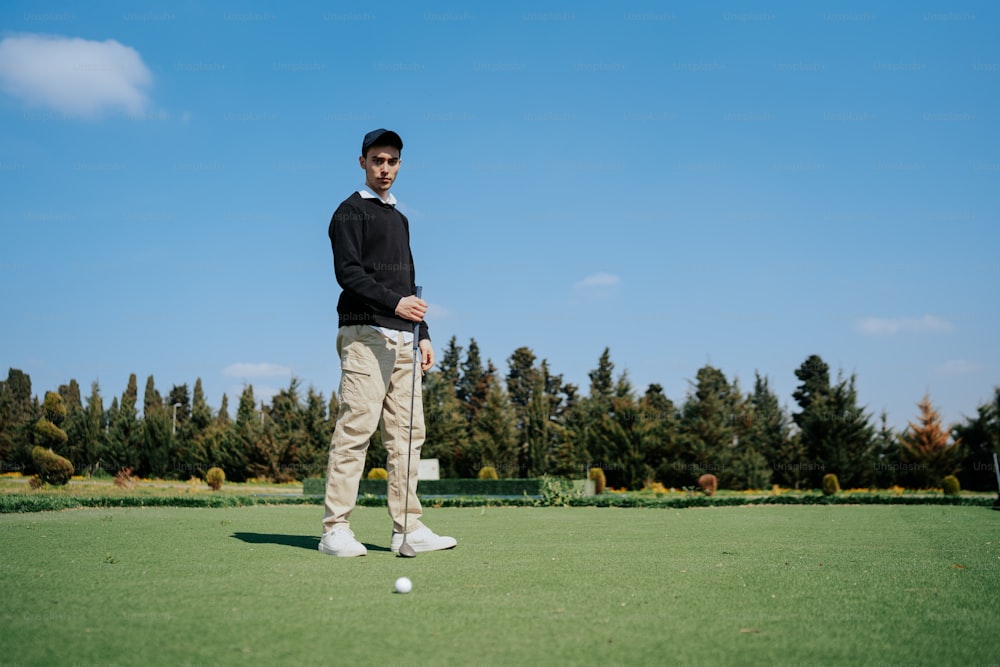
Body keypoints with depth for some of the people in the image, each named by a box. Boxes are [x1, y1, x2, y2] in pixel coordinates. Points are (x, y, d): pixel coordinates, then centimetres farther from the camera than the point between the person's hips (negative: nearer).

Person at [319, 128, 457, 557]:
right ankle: (335, 528, -5)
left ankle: (408, 528, 7)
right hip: (365, 334, -7)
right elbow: (348, 272, -11)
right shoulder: (350, 212, 3)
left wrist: (421, 333, 19)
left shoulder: (399, 218, 26)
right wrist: (394, 303, -23)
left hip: (401, 337, 8)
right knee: (355, 429, -11)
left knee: (407, 433, 4)